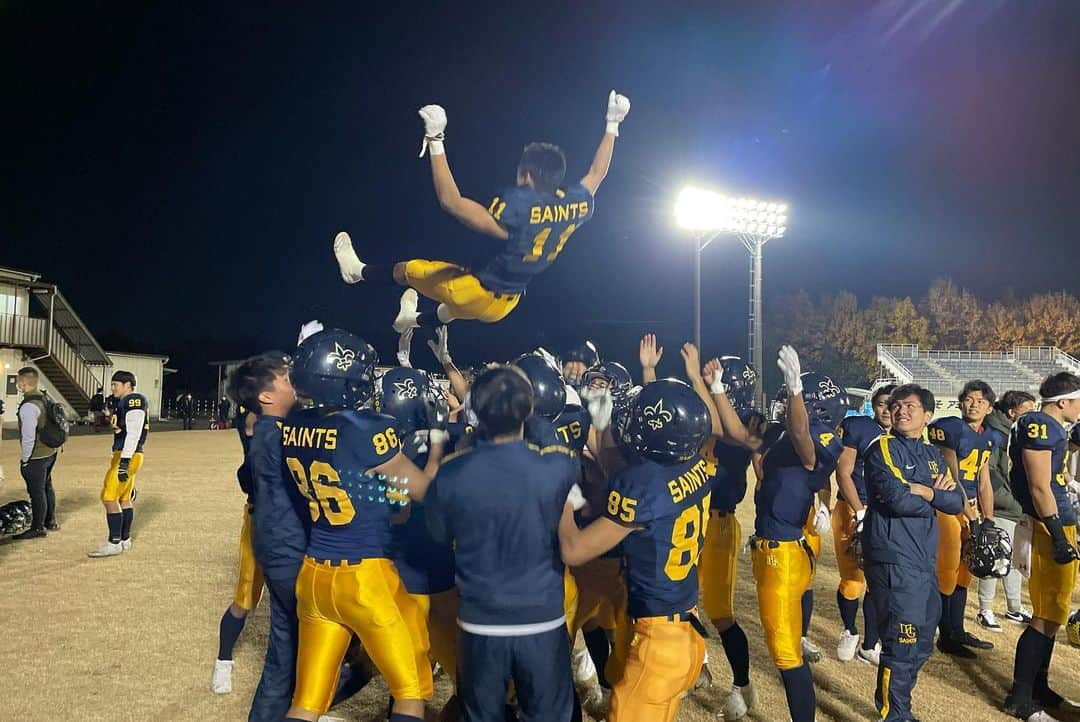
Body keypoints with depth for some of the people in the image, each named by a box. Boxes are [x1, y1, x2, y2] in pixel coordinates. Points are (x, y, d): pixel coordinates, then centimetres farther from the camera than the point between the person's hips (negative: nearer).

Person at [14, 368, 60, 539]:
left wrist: (24, 459, -11)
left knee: (36, 492, 3)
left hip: (36, 457, -9)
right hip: (50, 453, 9)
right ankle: (51, 522, 34)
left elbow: (28, 437, -23)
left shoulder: (28, 406, -23)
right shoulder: (45, 399, 4)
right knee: (47, 487, 21)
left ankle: (38, 528, 13)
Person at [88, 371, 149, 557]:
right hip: (125, 456, 10)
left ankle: (114, 543, -4)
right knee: (124, 498, 15)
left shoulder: (134, 402, -14)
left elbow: (133, 433, -21)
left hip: (127, 456, -10)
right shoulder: (125, 403, 18)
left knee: (109, 498, -9)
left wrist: (124, 461, -24)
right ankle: (125, 540, 23)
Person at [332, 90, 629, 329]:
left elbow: (451, 201, -32)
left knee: (405, 270, 18)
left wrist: (435, 141, -31)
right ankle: (414, 320, 64)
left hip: (476, 293, -6)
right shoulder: (578, 204, -10)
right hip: (501, 307, 7)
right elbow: (596, 174, 11)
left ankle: (358, 271, 44)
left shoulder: (518, 206, -30)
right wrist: (612, 125, 20)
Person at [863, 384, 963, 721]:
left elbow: (957, 502, 5)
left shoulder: (933, 455, 15)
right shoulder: (883, 448, -8)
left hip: (926, 559, 8)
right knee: (902, 644, -5)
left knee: (921, 644, 17)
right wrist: (937, 498, -4)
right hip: (893, 559, -8)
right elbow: (898, 500, -21)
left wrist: (923, 491, -12)